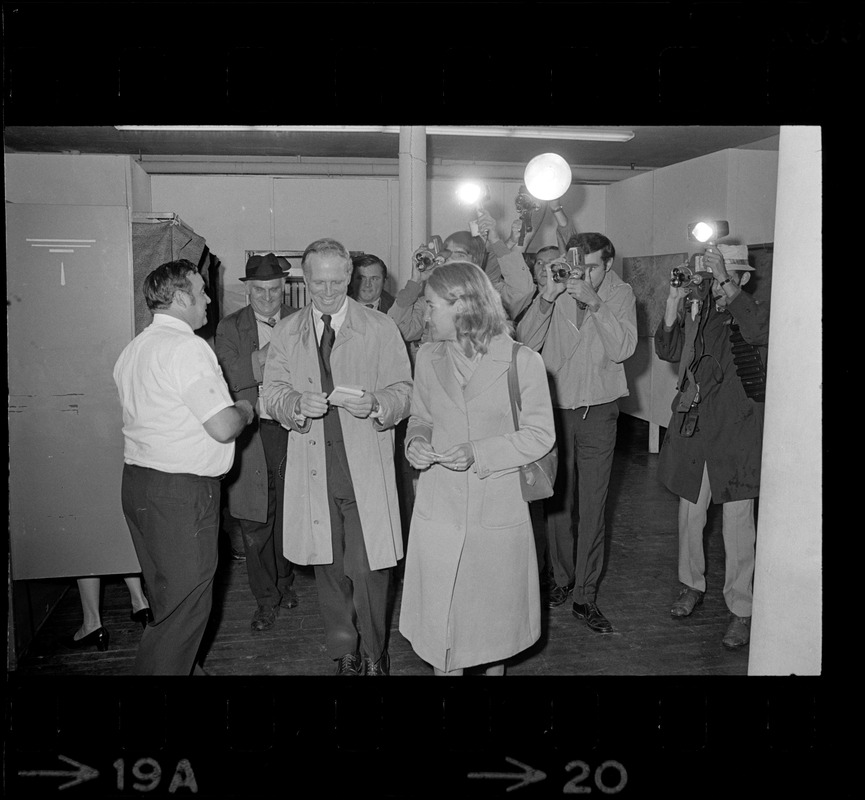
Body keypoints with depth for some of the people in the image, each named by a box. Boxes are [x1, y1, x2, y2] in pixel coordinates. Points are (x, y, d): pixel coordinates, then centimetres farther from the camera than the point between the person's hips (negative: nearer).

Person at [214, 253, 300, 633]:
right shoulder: (230, 328, 3)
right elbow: (224, 378, -10)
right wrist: (260, 360, -22)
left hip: (291, 430, 1)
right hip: (250, 434, -1)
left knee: (288, 515, 13)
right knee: (254, 523, 3)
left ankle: (284, 583, 36)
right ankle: (265, 598, 18)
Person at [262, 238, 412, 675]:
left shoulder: (381, 328, 3)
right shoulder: (286, 333, 10)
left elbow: (402, 392, 1)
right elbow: (272, 393, 6)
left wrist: (375, 404, -20)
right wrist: (297, 403, -16)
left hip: (367, 467, -2)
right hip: (313, 469, 3)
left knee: (369, 569, -4)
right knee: (328, 567, 10)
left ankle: (373, 655, 17)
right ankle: (344, 654, 28)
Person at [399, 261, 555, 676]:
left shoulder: (522, 361, -10)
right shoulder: (428, 357, 2)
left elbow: (540, 435, -7)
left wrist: (479, 453, -19)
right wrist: (416, 441, -8)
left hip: (499, 513, -2)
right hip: (438, 511, 3)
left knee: (495, 610, 15)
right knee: (439, 616, 8)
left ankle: (495, 668, 41)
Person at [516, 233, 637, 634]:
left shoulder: (619, 293, -3)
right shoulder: (555, 292, -4)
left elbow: (623, 349, -16)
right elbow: (526, 343, -14)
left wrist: (594, 303, -26)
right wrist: (545, 299, -27)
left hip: (598, 412, -1)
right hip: (554, 409, 1)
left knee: (592, 507, 1)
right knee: (556, 501, 10)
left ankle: (586, 596, 10)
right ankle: (561, 578, 28)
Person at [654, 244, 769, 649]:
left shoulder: (758, 312, -5)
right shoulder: (697, 310, 6)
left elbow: (758, 331, -28)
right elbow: (668, 351, 1)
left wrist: (727, 282, -29)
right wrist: (672, 308, -13)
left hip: (736, 434, -4)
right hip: (692, 428, 4)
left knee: (737, 525, 0)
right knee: (690, 513, 15)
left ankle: (741, 609, 12)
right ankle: (691, 585, 34)